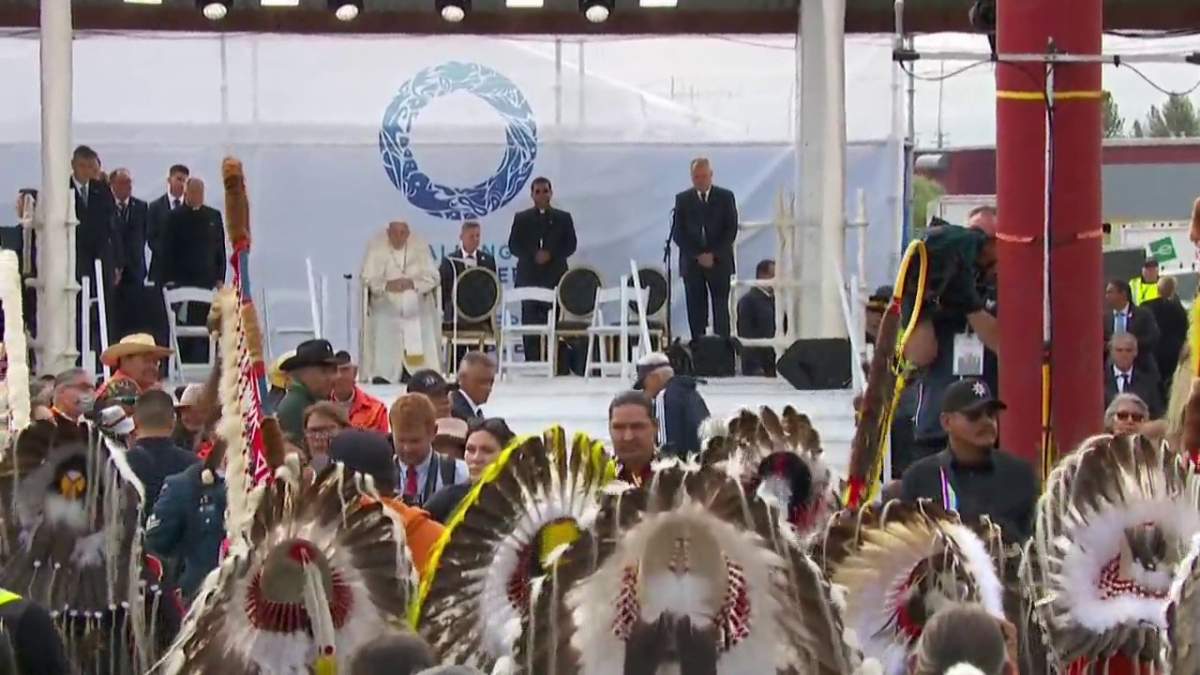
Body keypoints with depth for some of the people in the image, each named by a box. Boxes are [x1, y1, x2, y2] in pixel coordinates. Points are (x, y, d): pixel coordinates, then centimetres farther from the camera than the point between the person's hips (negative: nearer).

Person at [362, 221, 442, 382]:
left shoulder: (420, 246, 1)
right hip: (386, 311, -1)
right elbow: (368, 278, -4)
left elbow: (433, 276, 0)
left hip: (417, 311, 1)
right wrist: (386, 285, -24)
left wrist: (413, 283, -20)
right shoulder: (376, 247, -1)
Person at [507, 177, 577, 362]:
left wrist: (551, 254, -10)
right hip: (529, 276, 0)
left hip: (555, 276, 0)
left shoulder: (563, 218, 10)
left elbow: (571, 245, 6)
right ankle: (532, 362, -4)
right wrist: (533, 256, -10)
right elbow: (513, 246, 5)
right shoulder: (521, 219, 10)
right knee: (530, 323, -4)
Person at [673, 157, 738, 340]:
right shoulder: (682, 199, 7)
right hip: (692, 263, 1)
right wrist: (697, 255, -8)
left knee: (721, 308, -6)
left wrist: (713, 255, -9)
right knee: (696, 310, -2)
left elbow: (731, 229, 0)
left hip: (719, 262, -1)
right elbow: (677, 233, 2)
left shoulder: (725, 197, 5)